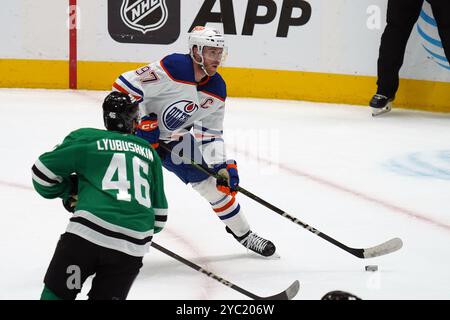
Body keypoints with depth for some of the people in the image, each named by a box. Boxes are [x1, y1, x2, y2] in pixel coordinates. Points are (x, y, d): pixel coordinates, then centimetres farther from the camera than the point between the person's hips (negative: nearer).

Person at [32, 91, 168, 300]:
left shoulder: (86, 138, 11)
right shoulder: (149, 153, 22)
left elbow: (43, 173, 11)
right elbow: (159, 216, 24)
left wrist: (69, 192, 27)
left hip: (88, 232, -3)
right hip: (133, 247, 3)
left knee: (57, 292, 8)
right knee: (106, 296, 14)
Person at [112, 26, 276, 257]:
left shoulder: (217, 89, -7)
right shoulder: (171, 69, -30)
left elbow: (210, 132, 1)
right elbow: (124, 86, -28)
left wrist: (222, 166, -9)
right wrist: (142, 122, -27)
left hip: (176, 139, 6)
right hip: (139, 134, -6)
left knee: (213, 181, 8)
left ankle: (243, 234, 26)